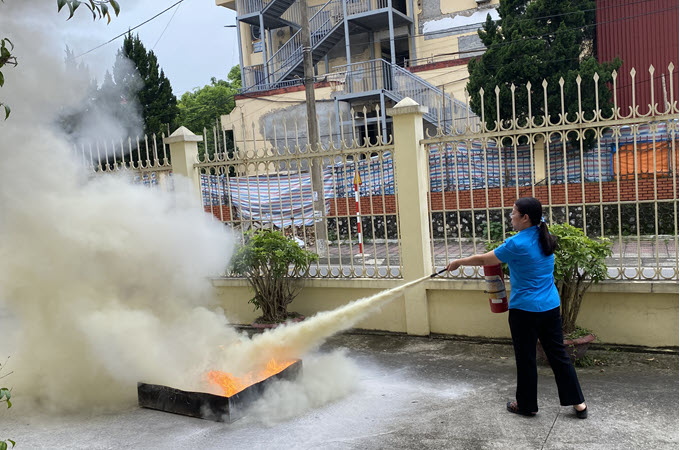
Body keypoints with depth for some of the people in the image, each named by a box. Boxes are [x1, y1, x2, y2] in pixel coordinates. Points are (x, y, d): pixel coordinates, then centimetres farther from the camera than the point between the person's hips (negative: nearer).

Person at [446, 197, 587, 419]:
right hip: (551, 307, 7)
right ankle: (578, 402, 18)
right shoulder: (544, 239, 4)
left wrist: (458, 262, 4)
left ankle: (527, 405, 22)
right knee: (558, 354, 14)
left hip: (525, 310, -7)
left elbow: (483, 260, -9)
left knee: (525, 359, 8)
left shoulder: (517, 244, -18)